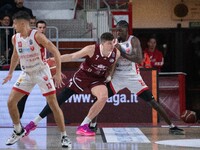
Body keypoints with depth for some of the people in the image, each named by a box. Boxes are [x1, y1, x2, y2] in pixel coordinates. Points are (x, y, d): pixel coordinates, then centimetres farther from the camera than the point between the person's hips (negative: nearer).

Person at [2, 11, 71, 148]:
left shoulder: (37, 36, -20)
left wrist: (58, 73, -21)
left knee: (53, 104, -9)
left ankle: (64, 136, 1)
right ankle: (18, 131, 19)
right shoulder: (15, 38, -1)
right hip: (26, 74, 6)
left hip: (42, 72, -6)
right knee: (11, 102, -2)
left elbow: (55, 52, -18)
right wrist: (10, 73, 25)